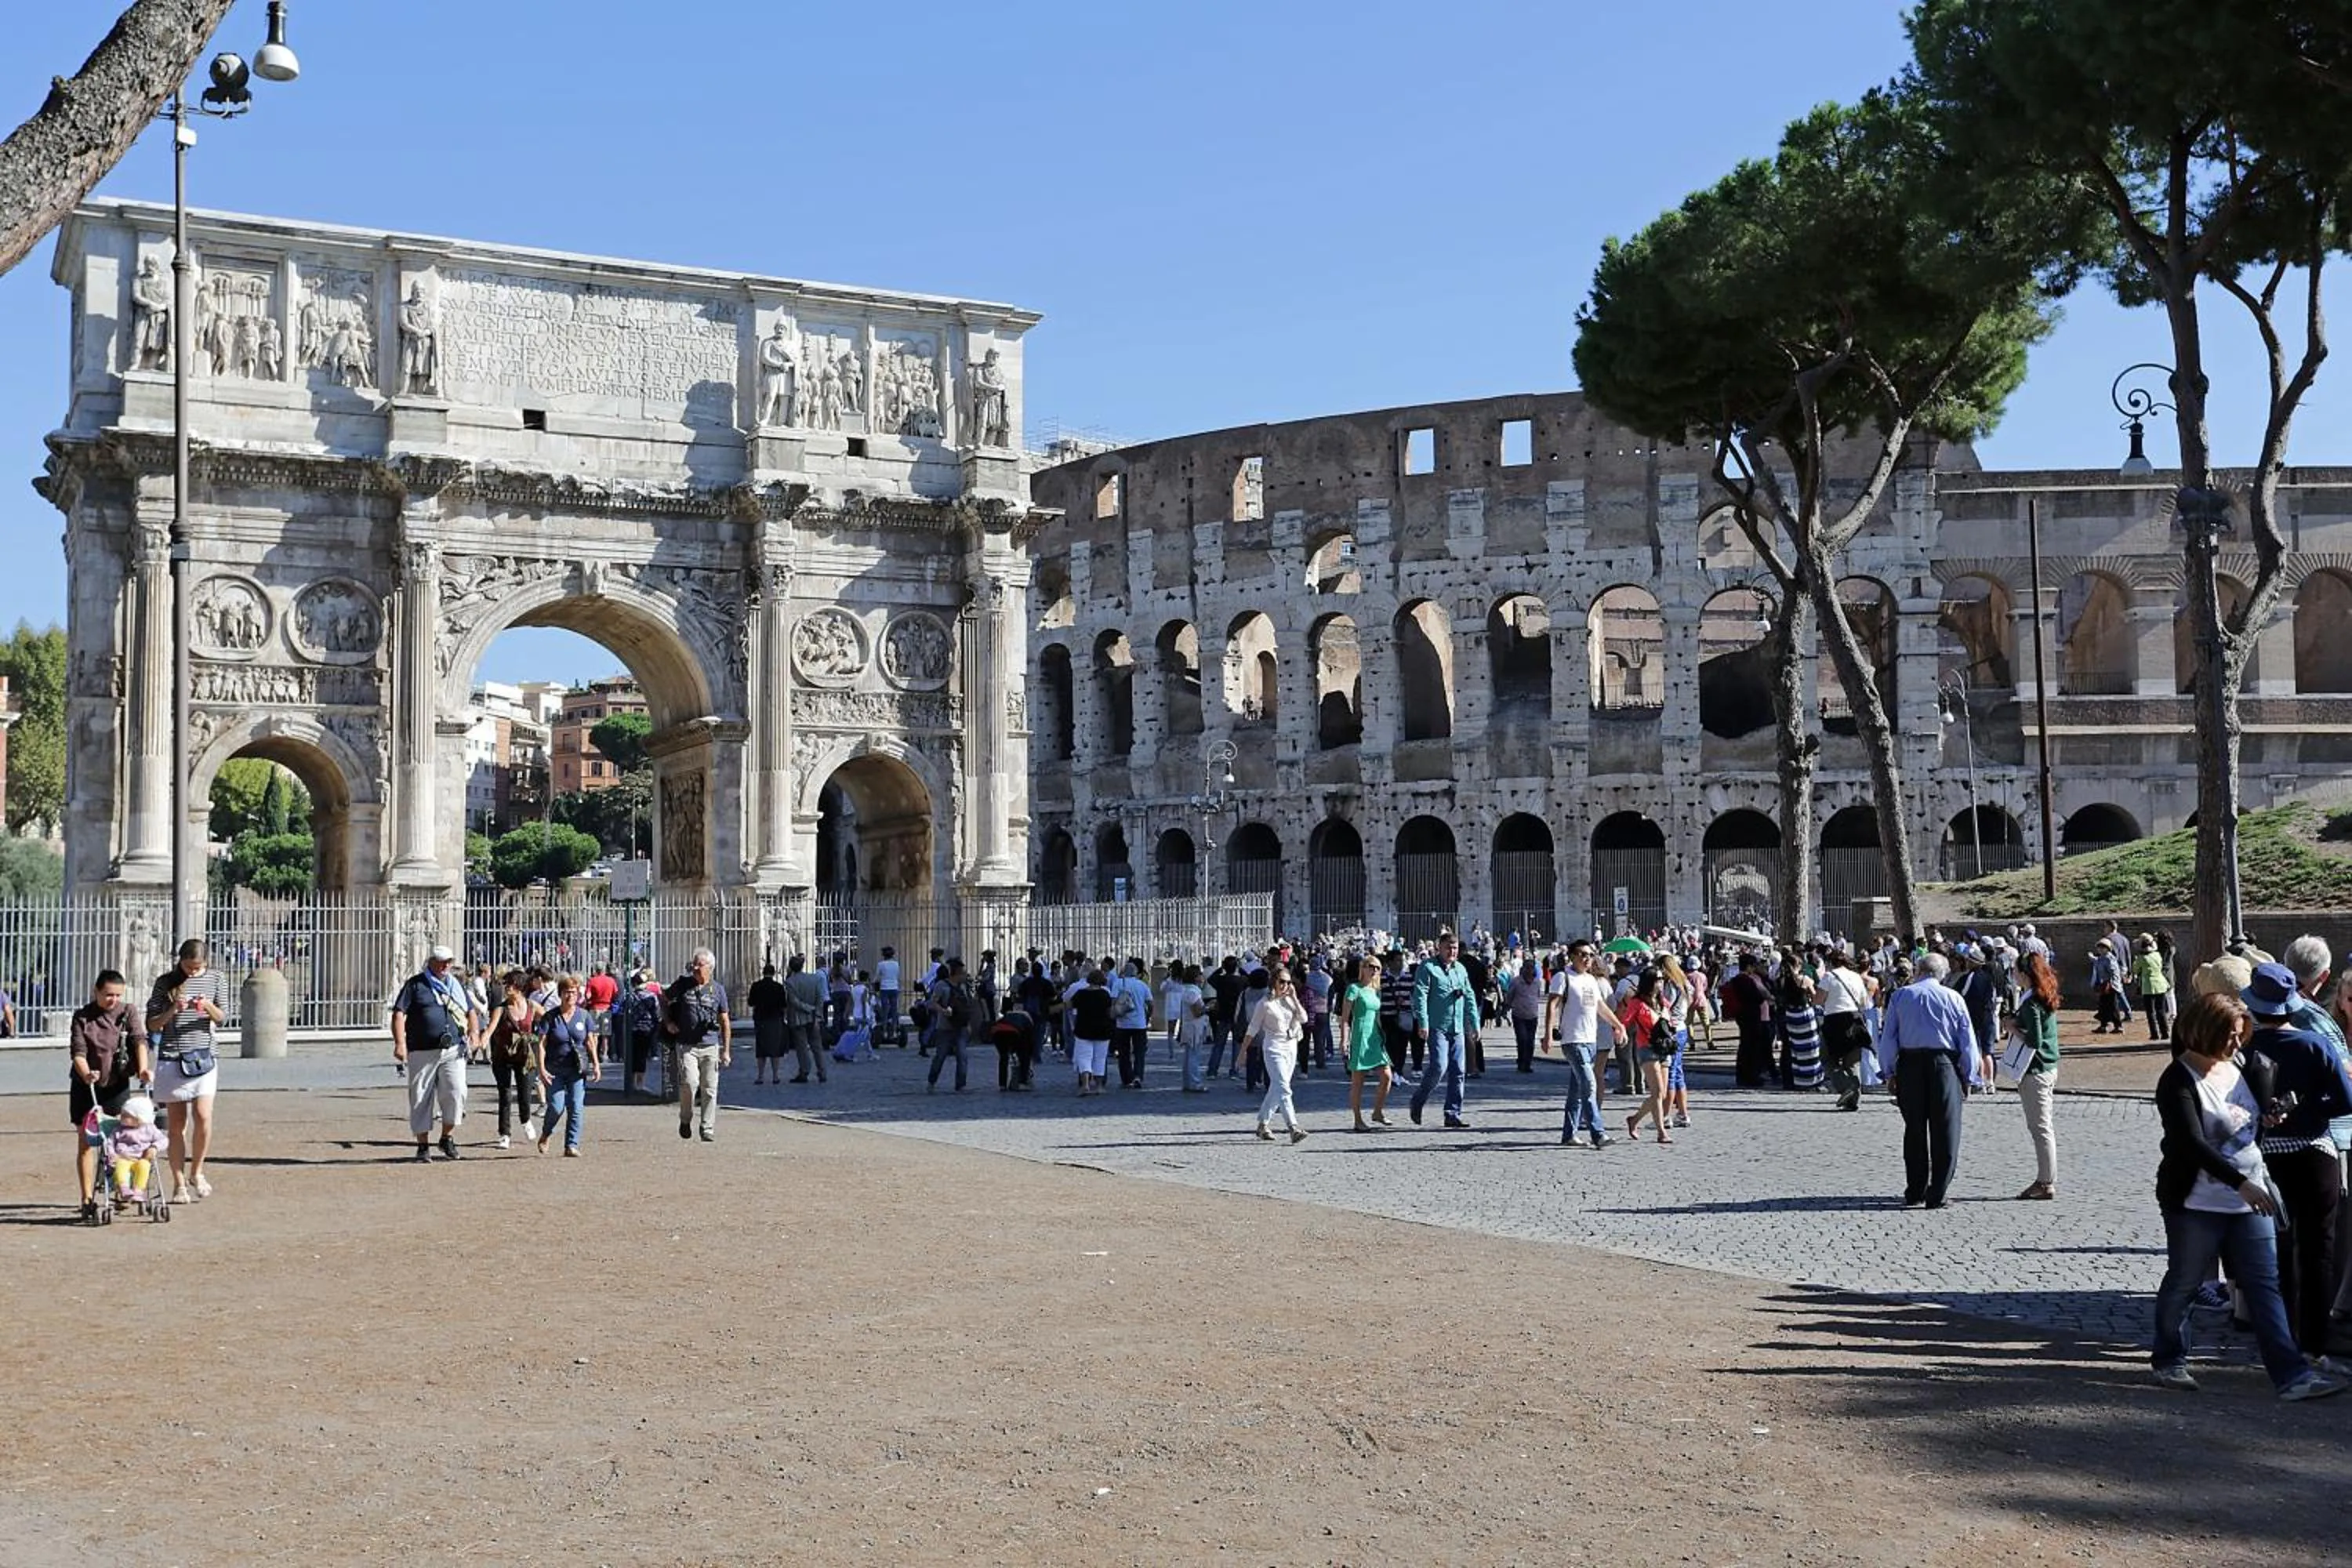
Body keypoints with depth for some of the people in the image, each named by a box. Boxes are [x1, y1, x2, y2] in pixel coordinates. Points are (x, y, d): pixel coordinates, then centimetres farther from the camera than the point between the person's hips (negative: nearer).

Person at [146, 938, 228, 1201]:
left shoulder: (216, 979, 7)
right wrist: (172, 1011, -14)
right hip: (172, 1058, 0)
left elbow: (223, 1019, 7)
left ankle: (196, 1172, 6)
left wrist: (209, 1007, -14)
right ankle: (179, 1184, 9)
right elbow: (152, 1025, 4)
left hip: (204, 1055, 0)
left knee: (203, 1115, -14)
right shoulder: (165, 982, 4)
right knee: (177, 1123, 1)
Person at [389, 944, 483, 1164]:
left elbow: (471, 1011, 24)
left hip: (453, 1051, 2)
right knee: (421, 1099, 2)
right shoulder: (416, 984, 4)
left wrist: (474, 1031, 4)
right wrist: (400, 1043, -15)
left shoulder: (456, 985, 18)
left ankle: (448, 1137, 7)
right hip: (422, 1052, -2)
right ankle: (423, 1146, 14)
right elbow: (399, 1013, -3)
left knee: (456, 1092, -13)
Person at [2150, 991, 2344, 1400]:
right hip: (2197, 1202, -6)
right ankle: (2168, 1360, 24)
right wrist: (2241, 1183, -30)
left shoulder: (2241, 1064, 7)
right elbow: (2193, 1144, -23)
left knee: (2265, 1283, 1)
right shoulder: (2178, 1082, -14)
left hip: (2250, 1198, 6)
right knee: (2183, 1283, 7)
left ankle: (2290, 1374, -3)